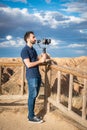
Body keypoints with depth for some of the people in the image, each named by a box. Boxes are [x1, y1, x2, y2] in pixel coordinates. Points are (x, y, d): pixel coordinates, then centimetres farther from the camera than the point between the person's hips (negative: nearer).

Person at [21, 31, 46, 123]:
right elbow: (28, 64, -19)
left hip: (37, 75, 8)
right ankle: (31, 117, 9)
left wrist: (43, 58, -3)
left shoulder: (33, 49, 16)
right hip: (31, 76, -8)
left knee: (34, 96, 13)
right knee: (32, 96, -2)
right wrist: (40, 61, -14)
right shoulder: (25, 50, -12)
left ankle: (31, 114, 24)